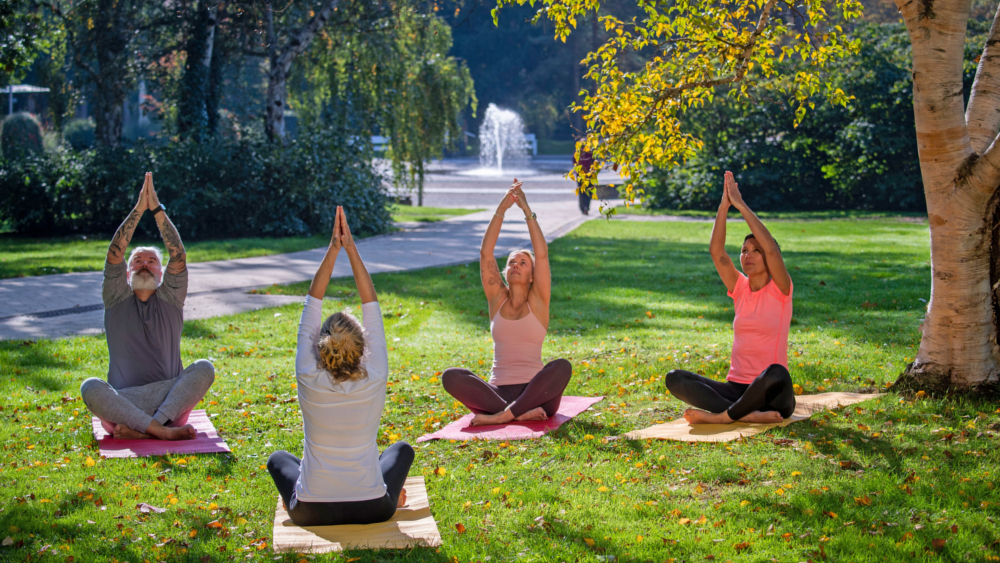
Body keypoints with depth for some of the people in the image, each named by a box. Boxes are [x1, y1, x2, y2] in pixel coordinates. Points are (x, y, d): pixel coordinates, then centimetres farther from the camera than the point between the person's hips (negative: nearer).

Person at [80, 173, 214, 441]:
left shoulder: (170, 298, 14)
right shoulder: (117, 299, 14)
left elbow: (178, 256, -1)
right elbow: (114, 254, -1)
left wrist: (157, 210, -9)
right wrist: (138, 210, -8)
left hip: (171, 398, 1)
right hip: (122, 402, -1)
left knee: (204, 368, -29)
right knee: (91, 388, -32)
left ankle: (141, 430, -36)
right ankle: (163, 430, -37)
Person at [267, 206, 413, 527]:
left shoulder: (309, 380, -15)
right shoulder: (375, 380, -15)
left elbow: (312, 304, -7)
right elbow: (371, 306, -8)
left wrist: (333, 249, -8)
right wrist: (350, 248, -6)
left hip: (312, 512, 0)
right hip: (371, 510, 0)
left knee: (278, 459, 33)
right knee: (403, 449, 31)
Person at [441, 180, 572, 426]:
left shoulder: (537, 300, 7)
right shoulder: (497, 298, 12)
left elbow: (542, 254, -6)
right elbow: (485, 253, 1)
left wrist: (527, 210, -8)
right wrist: (501, 209, -5)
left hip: (534, 391, -2)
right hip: (498, 391, 2)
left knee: (562, 367, -34)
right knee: (451, 376, -26)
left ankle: (503, 415, -34)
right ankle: (520, 413, -34)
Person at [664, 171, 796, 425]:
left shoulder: (780, 291, -3)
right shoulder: (740, 289, 10)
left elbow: (772, 249, -19)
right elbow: (717, 252, -3)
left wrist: (741, 206, -18)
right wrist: (724, 206, -11)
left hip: (771, 394, -4)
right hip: (736, 388, 5)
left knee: (776, 374, -41)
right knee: (674, 378, -19)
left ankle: (721, 416, -25)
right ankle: (747, 414, -31)